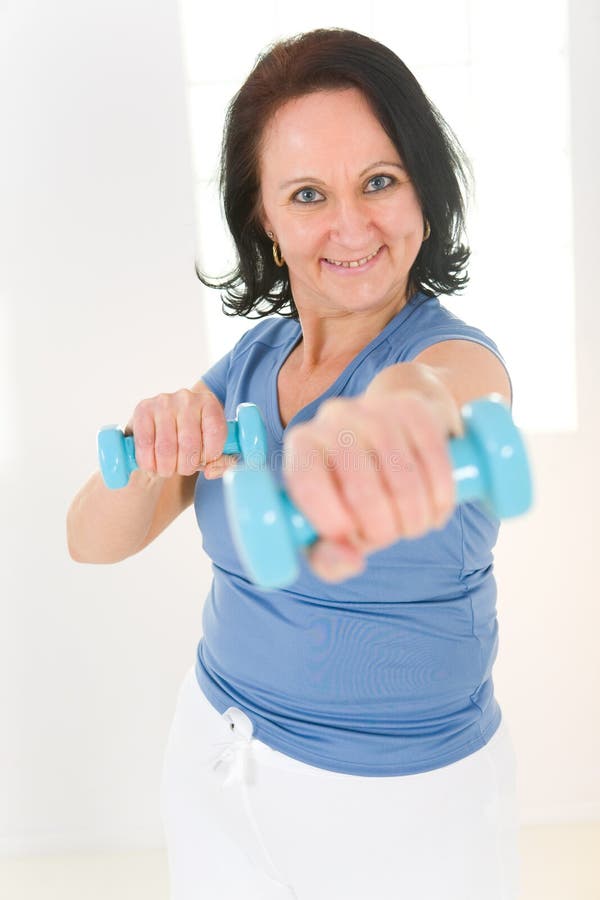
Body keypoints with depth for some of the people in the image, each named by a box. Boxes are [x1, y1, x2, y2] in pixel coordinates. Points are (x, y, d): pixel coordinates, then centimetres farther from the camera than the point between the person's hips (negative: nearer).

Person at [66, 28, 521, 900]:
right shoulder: (254, 358, -2)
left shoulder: (454, 350, -17)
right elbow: (93, 541, -4)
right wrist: (154, 446, -26)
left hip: (400, 797, -4)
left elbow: (432, 390, -43)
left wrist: (387, 414, -67)